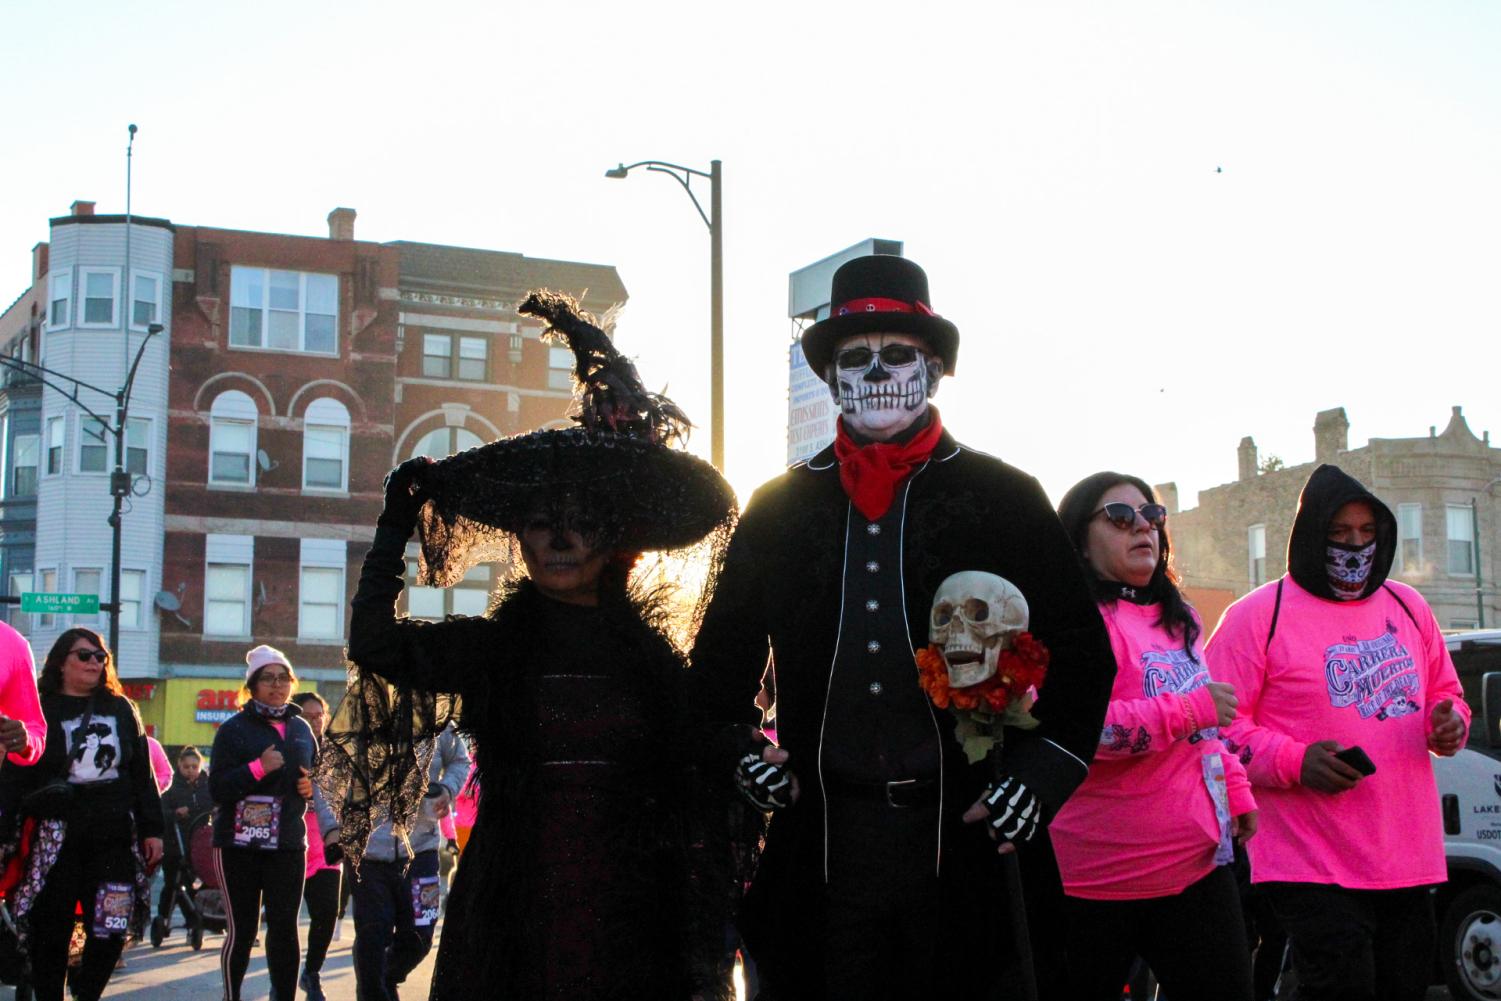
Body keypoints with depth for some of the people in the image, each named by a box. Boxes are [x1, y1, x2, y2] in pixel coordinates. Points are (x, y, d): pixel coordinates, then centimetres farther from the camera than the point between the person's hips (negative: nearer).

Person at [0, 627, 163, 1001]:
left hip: (114, 836, 3)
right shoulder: (40, 710, 3)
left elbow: (143, 774, 15)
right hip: (55, 839, -3)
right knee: (51, 932, 1)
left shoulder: (121, 709, 13)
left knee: (111, 930, 0)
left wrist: (151, 829, 9)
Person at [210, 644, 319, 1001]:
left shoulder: (301, 729, 13)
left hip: (288, 844, 4)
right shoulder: (234, 729, -2)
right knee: (241, 929, 1)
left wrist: (313, 786, 4)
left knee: (285, 927, 2)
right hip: (239, 845, -4)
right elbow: (217, 787, -10)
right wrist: (258, 768, -22)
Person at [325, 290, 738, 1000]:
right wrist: (399, 521, -2)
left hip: (626, 921, 1)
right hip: (513, 915, 0)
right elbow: (373, 644, -11)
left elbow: (687, 803, 6)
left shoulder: (652, 659, 6)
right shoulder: (489, 648, 4)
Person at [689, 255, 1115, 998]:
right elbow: (722, 654, 19)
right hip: (822, 845, 2)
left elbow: (1081, 651, 7)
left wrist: (1041, 769, -5)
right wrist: (736, 744, 3)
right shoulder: (780, 508, 11)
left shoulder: (1004, 499, 5)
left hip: (966, 837, -1)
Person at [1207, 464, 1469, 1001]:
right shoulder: (1259, 616, -4)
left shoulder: (1407, 607, 14)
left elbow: (1445, 691, 26)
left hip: (1409, 859, 6)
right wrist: (1296, 762, -20)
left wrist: (1449, 723, 2)